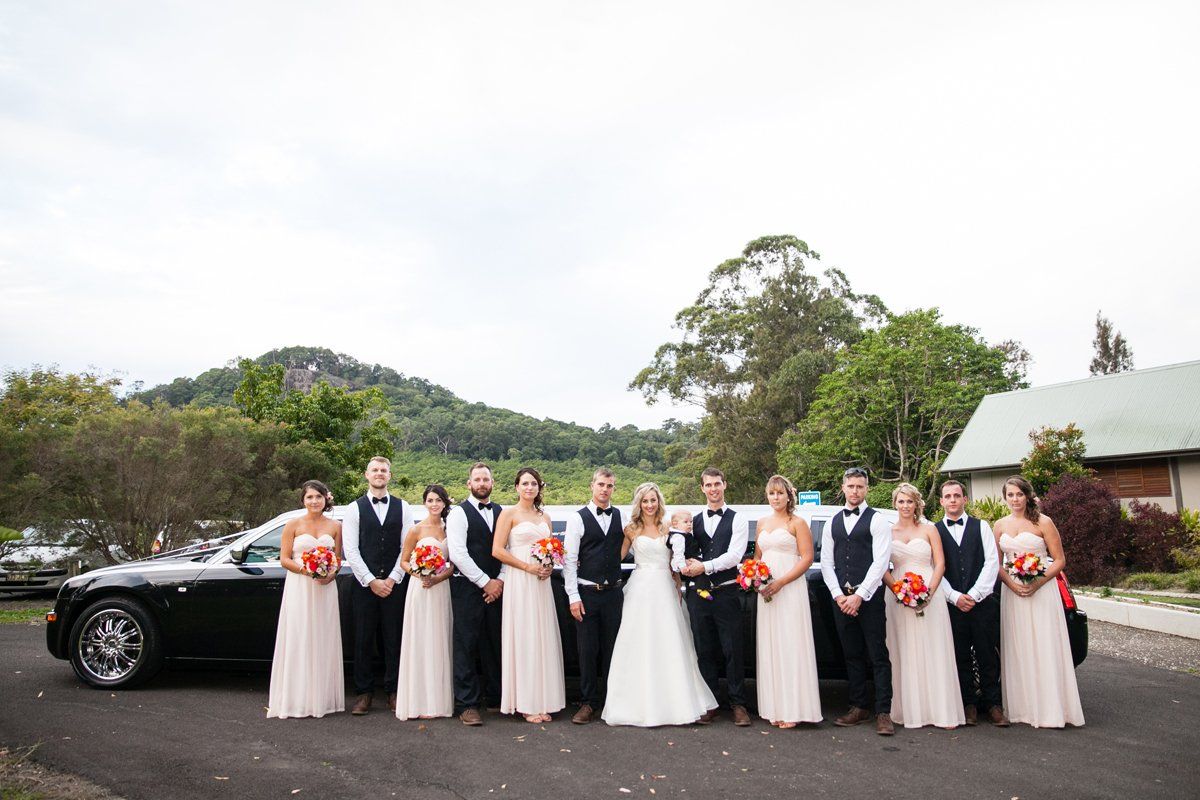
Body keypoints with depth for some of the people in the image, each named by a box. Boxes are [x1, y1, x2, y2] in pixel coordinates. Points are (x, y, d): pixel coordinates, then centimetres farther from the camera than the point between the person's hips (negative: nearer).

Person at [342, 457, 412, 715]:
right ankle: (364, 693, 15)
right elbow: (351, 550, -2)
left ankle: (393, 692, 15)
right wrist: (371, 581, -8)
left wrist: (392, 579, -7)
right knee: (363, 640, 4)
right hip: (364, 584, -1)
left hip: (394, 584, 1)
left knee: (394, 640, 4)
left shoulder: (402, 508, 7)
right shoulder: (355, 508, 4)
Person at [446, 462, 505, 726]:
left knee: (495, 645, 9)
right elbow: (458, 554, -12)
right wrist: (485, 582, -11)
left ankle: (497, 698, 21)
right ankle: (467, 704, 8)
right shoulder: (459, 513, -4)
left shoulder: (500, 512, 12)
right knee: (467, 645, 0)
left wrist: (500, 580, -3)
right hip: (467, 588, -5)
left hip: (495, 587, 5)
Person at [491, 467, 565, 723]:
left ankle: (541, 701, 15)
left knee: (543, 639, 6)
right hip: (519, 583, -5)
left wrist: (549, 566, 0)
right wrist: (528, 567, -14)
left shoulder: (545, 517, 15)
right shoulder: (509, 513, -2)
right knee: (522, 639, -2)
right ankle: (525, 704, 7)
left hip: (542, 582, 5)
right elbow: (497, 550, -9)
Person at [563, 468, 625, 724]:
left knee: (611, 648, 10)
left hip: (613, 592, 2)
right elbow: (569, 560, -6)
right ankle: (588, 703, 16)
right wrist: (573, 597, -10)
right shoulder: (578, 518, -3)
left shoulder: (621, 517, 6)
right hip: (587, 593, -2)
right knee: (587, 650, 3)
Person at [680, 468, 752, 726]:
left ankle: (738, 705, 12)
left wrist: (704, 566, -14)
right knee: (705, 651, 9)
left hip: (726, 592, -3)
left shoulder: (736, 520, 1)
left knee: (732, 651, 0)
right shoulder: (694, 521, 13)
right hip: (698, 593, 3)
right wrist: (686, 566, -13)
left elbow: (734, 555, -10)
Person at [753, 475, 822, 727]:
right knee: (769, 647, 4)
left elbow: (807, 558, -8)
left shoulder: (797, 523, -2)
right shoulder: (762, 523, 15)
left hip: (791, 590, -5)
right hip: (765, 591, 5)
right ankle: (774, 707, 9)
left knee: (790, 646, -5)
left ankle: (792, 709, 1)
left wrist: (781, 582, -16)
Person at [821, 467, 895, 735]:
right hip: (841, 598, 5)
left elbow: (880, 562, -9)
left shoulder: (877, 521, -2)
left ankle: (883, 712, 4)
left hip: (869, 597, -4)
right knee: (852, 655, 11)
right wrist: (839, 595, -4)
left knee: (878, 655, -2)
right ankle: (859, 707, 20)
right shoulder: (833, 523, 13)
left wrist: (859, 596, -14)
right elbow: (826, 562, 9)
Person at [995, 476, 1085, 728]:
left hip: (1041, 591, -4)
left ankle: (1050, 710, 6)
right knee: (1017, 650, 5)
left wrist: (1038, 583, -16)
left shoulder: (1043, 522, -3)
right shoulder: (1000, 525, 9)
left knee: (1044, 648, -2)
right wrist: (1011, 583, -8)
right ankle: (1023, 708, 13)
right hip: (1012, 591, 4)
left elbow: (1060, 560, -4)